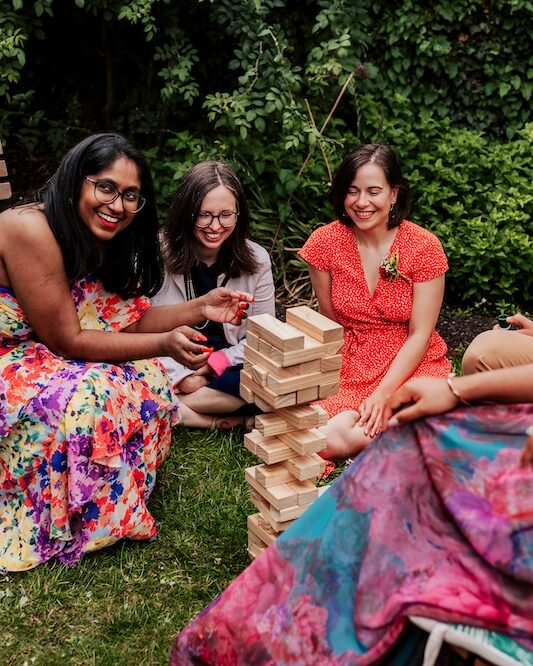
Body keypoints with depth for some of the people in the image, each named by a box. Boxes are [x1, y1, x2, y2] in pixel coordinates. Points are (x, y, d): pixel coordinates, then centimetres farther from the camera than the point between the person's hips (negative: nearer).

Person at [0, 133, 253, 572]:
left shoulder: (102, 240, 0)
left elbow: (126, 320, 1)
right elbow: (67, 341, -24)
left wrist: (200, 309, -9)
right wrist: (164, 344, -26)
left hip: (39, 359, 9)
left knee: (147, 377, -4)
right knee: (89, 397, -28)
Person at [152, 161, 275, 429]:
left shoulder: (256, 260, -3)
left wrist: (213, 364, -13)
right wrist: (181, 374, -18)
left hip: (227, 366, 2)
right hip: (172, 368, -1)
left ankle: (170, 407, -24)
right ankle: (228, 420, -27)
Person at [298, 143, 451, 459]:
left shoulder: (425, 246, -9)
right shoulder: (325, 242, -4)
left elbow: (419, 335, -8)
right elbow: (329, 322, 4)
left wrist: (383, 394, -18)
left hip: (413, 365, -1)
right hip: (349, 367, 2)